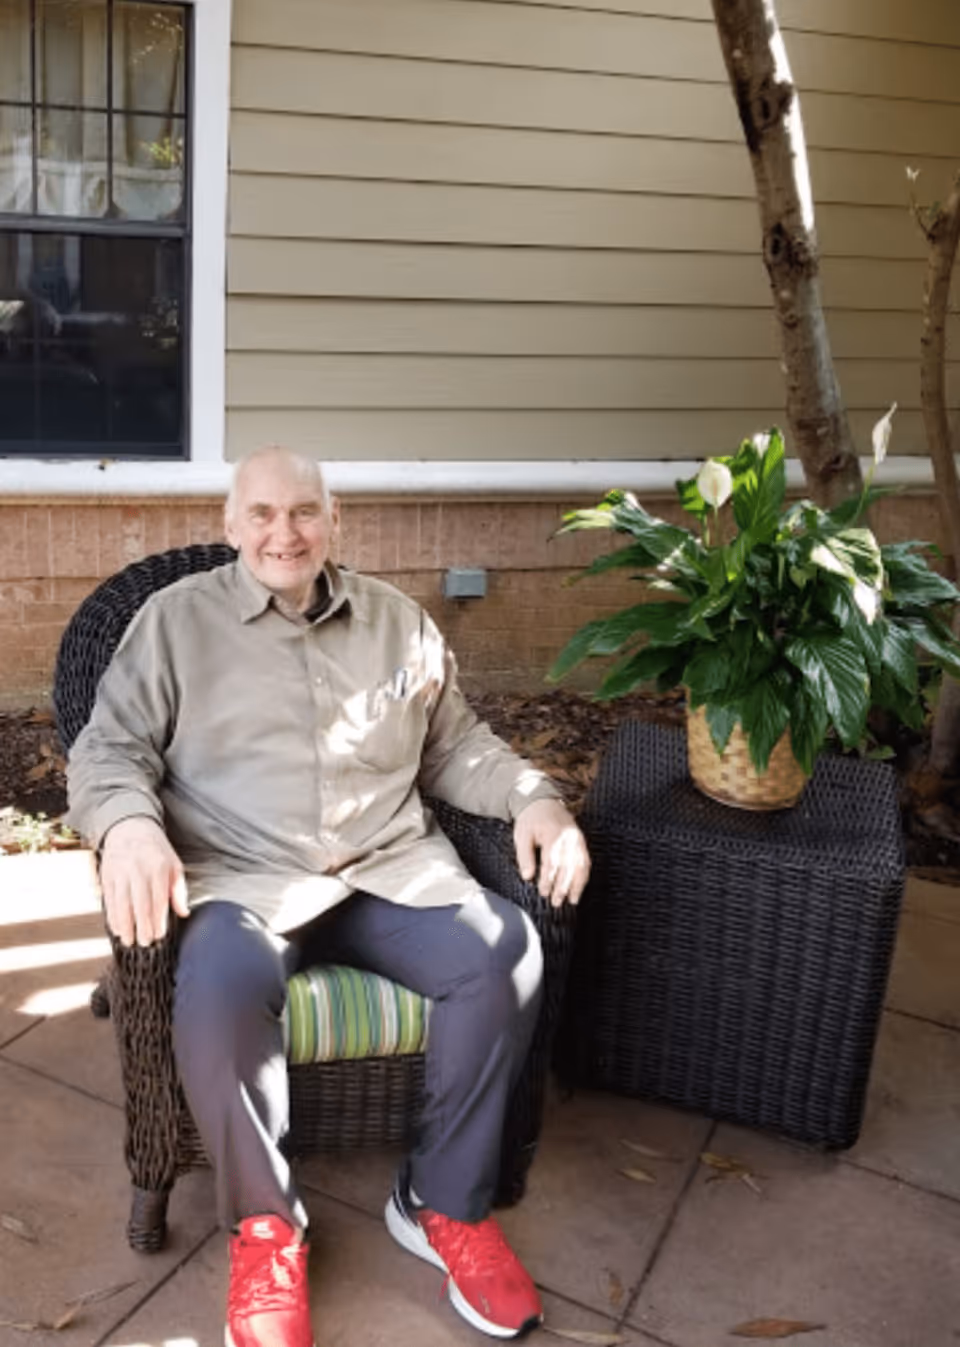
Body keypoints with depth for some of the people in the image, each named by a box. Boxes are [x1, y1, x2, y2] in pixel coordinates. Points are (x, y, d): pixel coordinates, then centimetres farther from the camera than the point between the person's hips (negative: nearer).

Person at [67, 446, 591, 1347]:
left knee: (504, 952, -24)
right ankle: (264, 1225, -6)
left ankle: (444, 1203, -3)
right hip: (243, 880, -2)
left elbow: (456, 747, 20)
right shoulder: (177, 619, 7)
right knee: (219, 989, -35)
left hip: (392, 868, 3)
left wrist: (533, 796, 1)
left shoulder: (397, 621, 15)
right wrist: (129, 826, -20)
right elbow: (108, 748, 3)